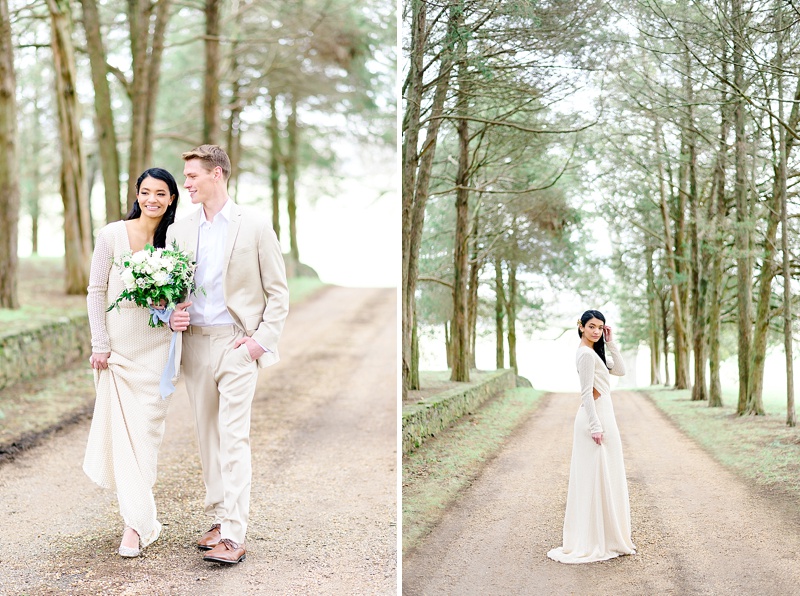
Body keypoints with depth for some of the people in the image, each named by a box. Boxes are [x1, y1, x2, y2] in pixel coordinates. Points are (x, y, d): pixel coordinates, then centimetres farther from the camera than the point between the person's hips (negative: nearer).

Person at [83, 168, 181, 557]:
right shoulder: (112, 235, -2)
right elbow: (96, 291, 0)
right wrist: (99, 345, -5)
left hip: (156, 346, 1)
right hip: (117, 345, -1)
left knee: (145, 428, 1)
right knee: (121, 427, -2)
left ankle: (135, 520, 10)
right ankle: (141, 520, 9)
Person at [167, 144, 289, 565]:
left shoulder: (255, 225, -2)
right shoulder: (179, 230, 10)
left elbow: (278, 291, -1)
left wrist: (262, 338, -10)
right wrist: (173, 314, -5)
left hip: (237, 344, -5)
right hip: (195, 344, 5)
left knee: (233, 438, -10)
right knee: (208, 436, 10)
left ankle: (234, 535, -8)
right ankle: (219, 519, 22)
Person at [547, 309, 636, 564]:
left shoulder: (595, 352, 16)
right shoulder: (586, 354, -15)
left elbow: (620, 370, 13)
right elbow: (587, 393, -19)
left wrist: (610, 342, 6)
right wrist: (595, 426, -21)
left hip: (602, 416, 10)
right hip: (595, 418, -10)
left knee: (604, 478, 14)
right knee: (595, 478, -5)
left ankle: (605, 537, 22)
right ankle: (590, 543, 1)